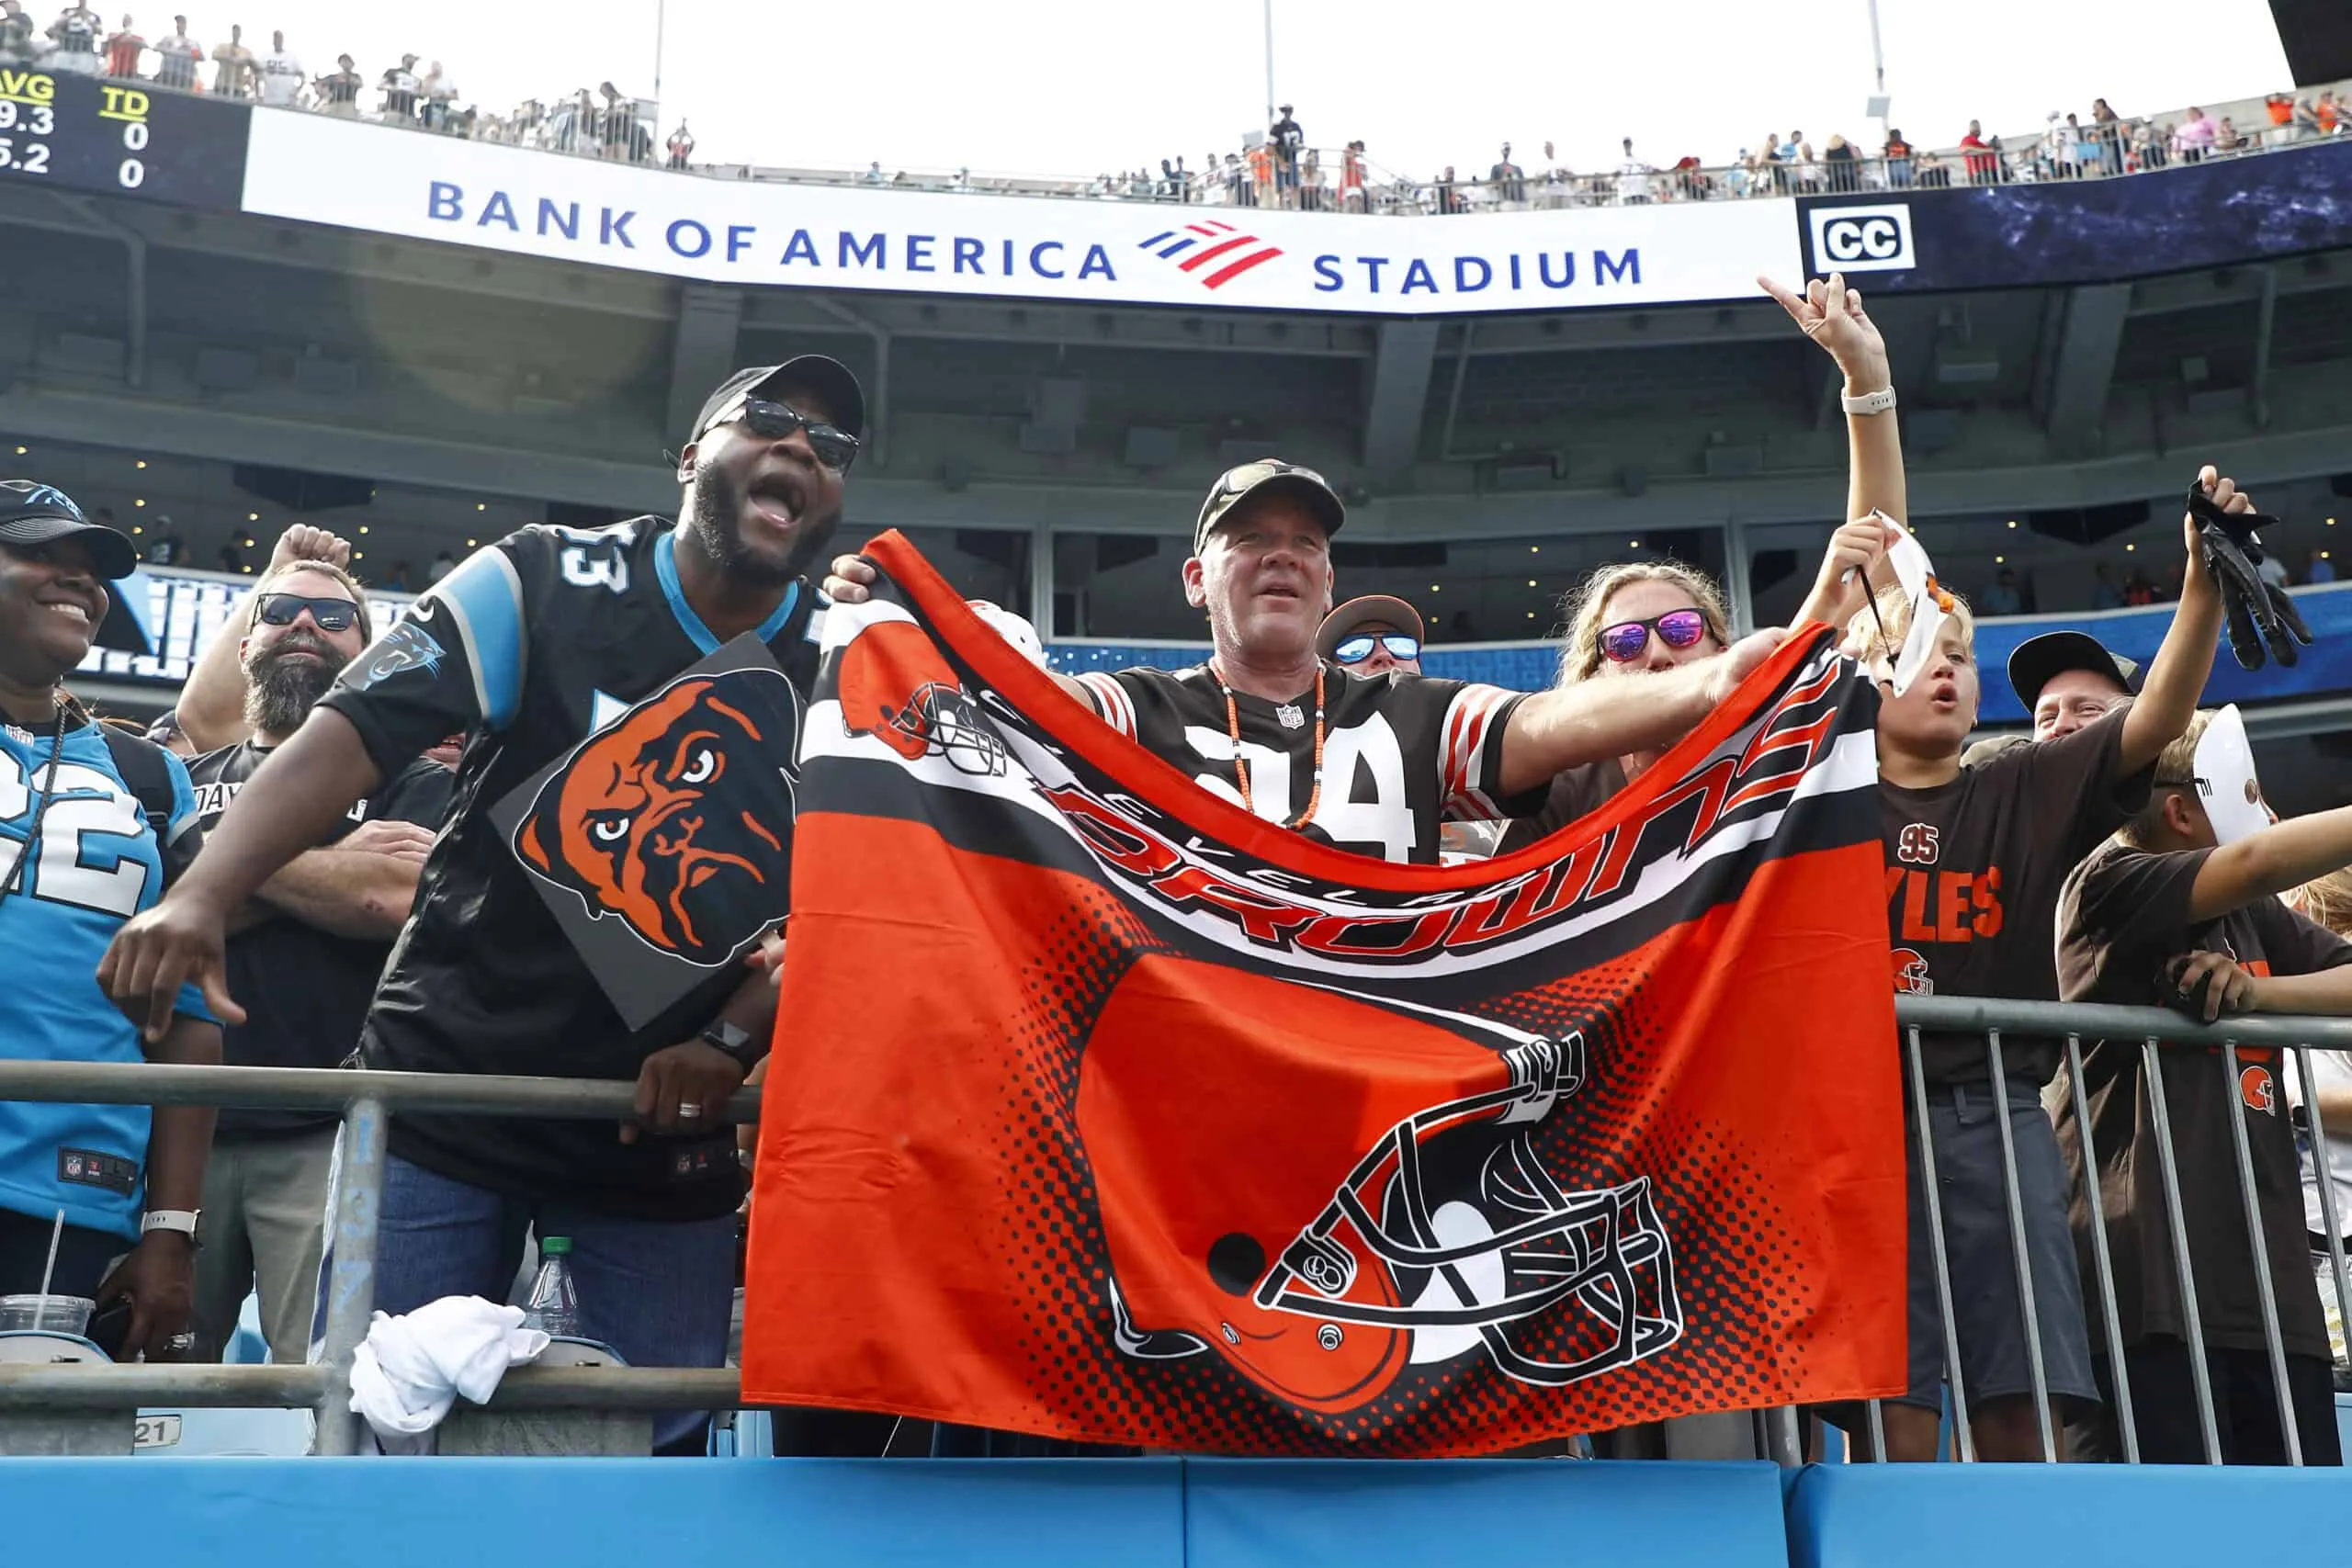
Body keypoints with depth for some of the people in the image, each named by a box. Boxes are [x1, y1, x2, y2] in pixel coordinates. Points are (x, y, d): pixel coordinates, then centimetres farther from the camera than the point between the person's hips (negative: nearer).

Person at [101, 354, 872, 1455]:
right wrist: (202, 896, -29)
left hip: (670, 1130, 2)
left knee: (655, 1446, 8)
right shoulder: (545, 583, -5)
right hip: (447, 1093, -2)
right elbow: (356, 728, -14)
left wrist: (730, 1042, -14)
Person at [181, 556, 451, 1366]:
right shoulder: (185, 781, 21)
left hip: (333, 1136, -3)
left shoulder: (411, 784, 13)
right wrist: (340, 868, -4)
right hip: (181, 1125, 3)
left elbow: (401, 898, -9)